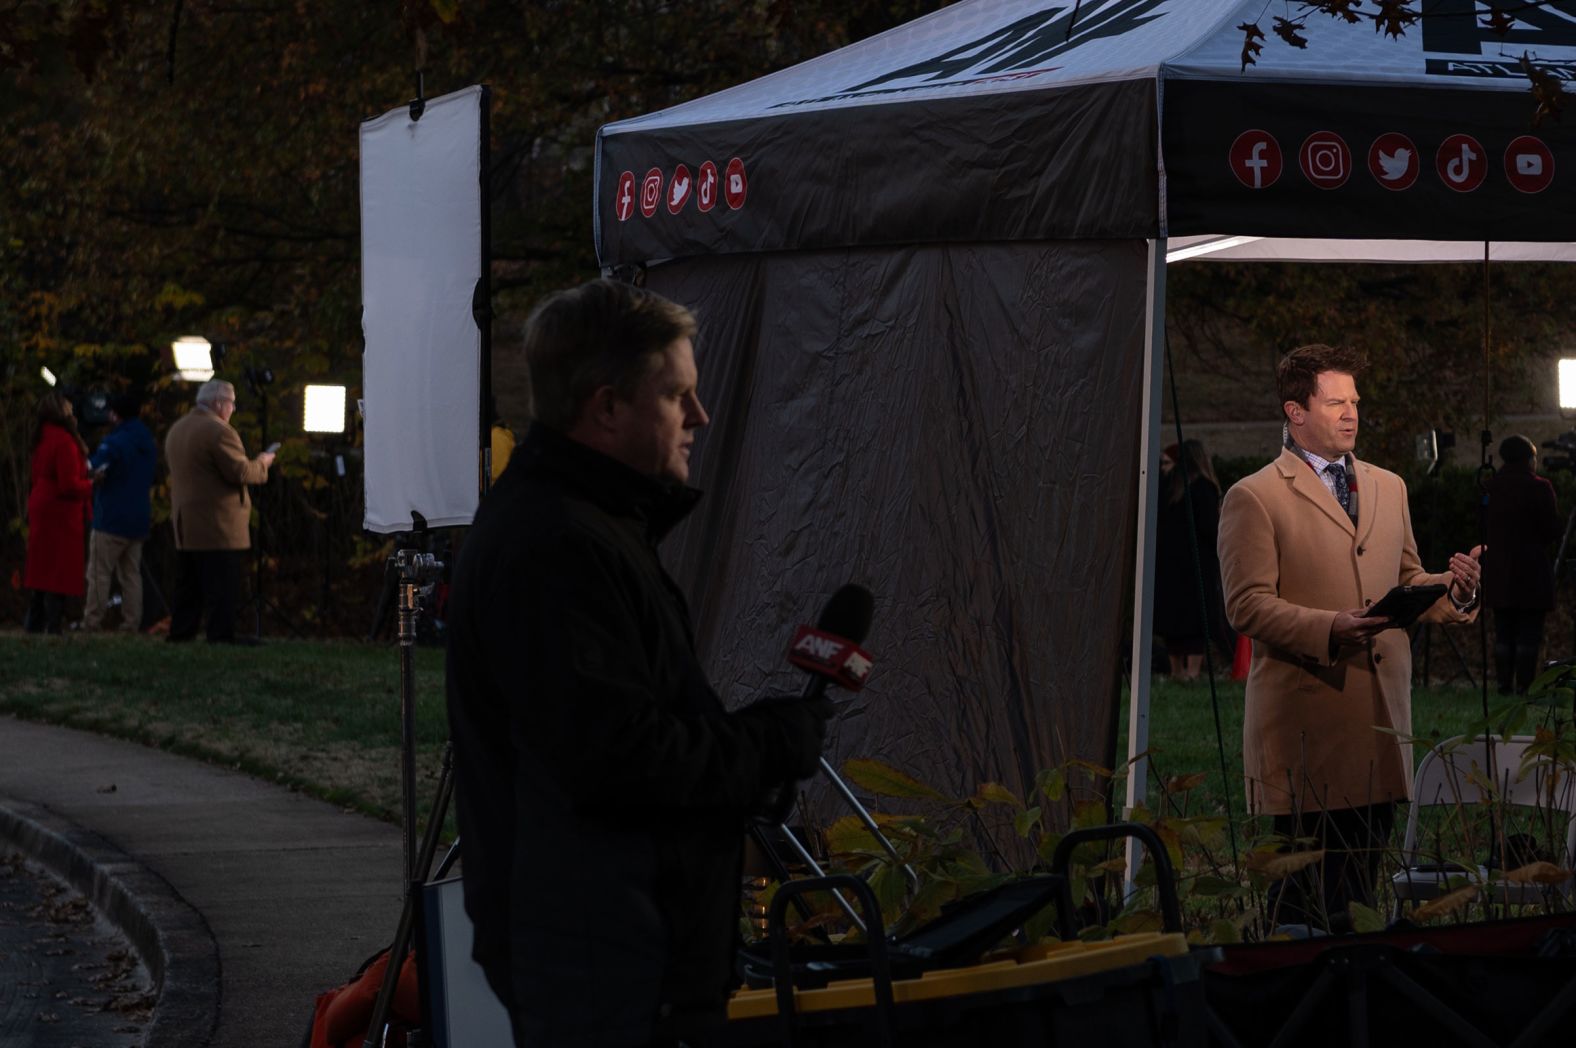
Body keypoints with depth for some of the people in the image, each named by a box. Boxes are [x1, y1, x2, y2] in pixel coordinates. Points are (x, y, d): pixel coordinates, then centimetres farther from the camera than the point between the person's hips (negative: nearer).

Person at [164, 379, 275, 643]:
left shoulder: (176, 430, 14)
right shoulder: (219, 432, -16)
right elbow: (240, 473, -18)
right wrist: (262, 463, 1)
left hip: (185, 528, 9)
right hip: (218, 528, -9)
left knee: (187, 589, 13)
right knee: (221, 591, -7)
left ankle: (179, 635, 13)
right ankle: (221, 639, -9)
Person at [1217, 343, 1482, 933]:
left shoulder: (1388, 487, 19)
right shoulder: (1253, 498, -2)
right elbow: (1247, 606, -9)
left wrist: (1454, 590, 1)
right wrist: (1329, 629, -22)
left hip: (1380, 714, 6)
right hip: (1306, 721, -6)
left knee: (1362, 880, 6)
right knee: (1303, 891, -5)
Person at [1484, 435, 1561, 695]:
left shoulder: (1493, 488, 7)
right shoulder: (1538, 488, -10)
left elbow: (1486, 528, 11)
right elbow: (1552, 530, -8)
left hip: (1498, 571, 5)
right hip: (1531, 571, -5)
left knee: (1503, 631, 8)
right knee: (1529, 632, -3)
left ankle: (1504, 683, 6)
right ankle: (1525, 685, -7)